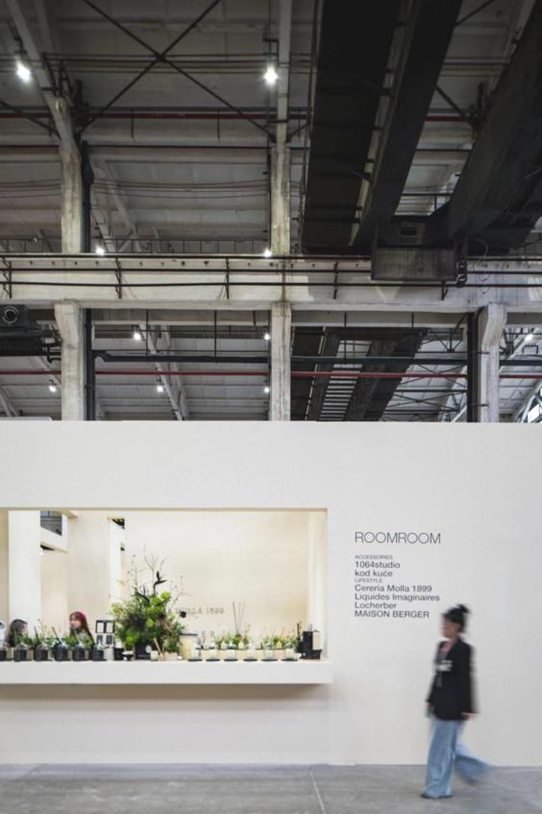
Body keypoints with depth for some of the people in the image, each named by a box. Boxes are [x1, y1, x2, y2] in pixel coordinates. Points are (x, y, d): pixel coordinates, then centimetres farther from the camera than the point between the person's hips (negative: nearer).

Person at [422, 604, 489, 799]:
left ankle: (438, 788, 9)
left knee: (442, 745, -1)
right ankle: (475, 768, 33)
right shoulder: (442, 646, 10)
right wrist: (431, 700, 16)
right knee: (448, 743, 16)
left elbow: (466, 679, -15)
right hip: (440, 703, 8)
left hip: (453, 705, -8)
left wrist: (467, 708, -15)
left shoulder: (463, 649, -14)